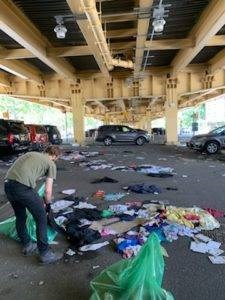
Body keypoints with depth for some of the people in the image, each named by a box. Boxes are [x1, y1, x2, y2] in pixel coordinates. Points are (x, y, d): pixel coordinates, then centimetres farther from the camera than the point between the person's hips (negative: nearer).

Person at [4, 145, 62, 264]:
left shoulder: (31, 154, 27)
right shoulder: (51, 164, 9)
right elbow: (48, 191, 5)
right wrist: (46, 203, 25)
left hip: (7, 184, 7)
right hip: (23, 187, -7)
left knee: (20, 217, 25)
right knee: (41, 218, 9)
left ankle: (27, 245, 42)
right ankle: (45, 254, 17)